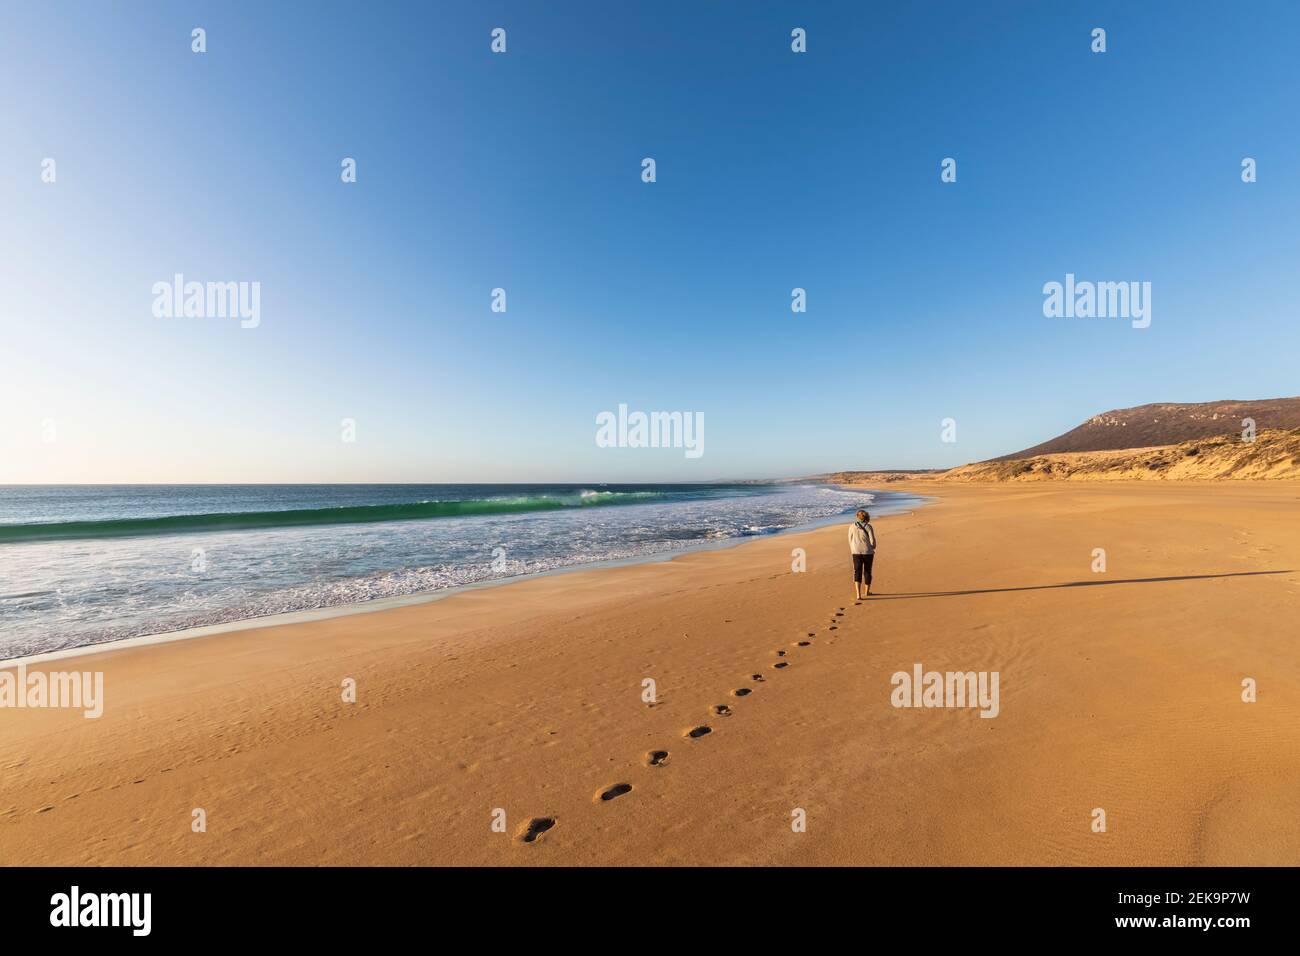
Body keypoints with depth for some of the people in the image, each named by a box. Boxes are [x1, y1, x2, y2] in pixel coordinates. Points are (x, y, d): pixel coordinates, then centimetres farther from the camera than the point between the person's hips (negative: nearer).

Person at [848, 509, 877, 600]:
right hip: (868, 552, -1)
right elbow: (873, 541, -9)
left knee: (857, 572, 2)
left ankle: (858, 594, -13)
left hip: (856, 552, 1)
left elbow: (850, 540, 4)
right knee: (867, 571, 15)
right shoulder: (869, 527, -9)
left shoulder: (852, 526, -3)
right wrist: (873, 548, 12)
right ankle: (867, 592, 30)